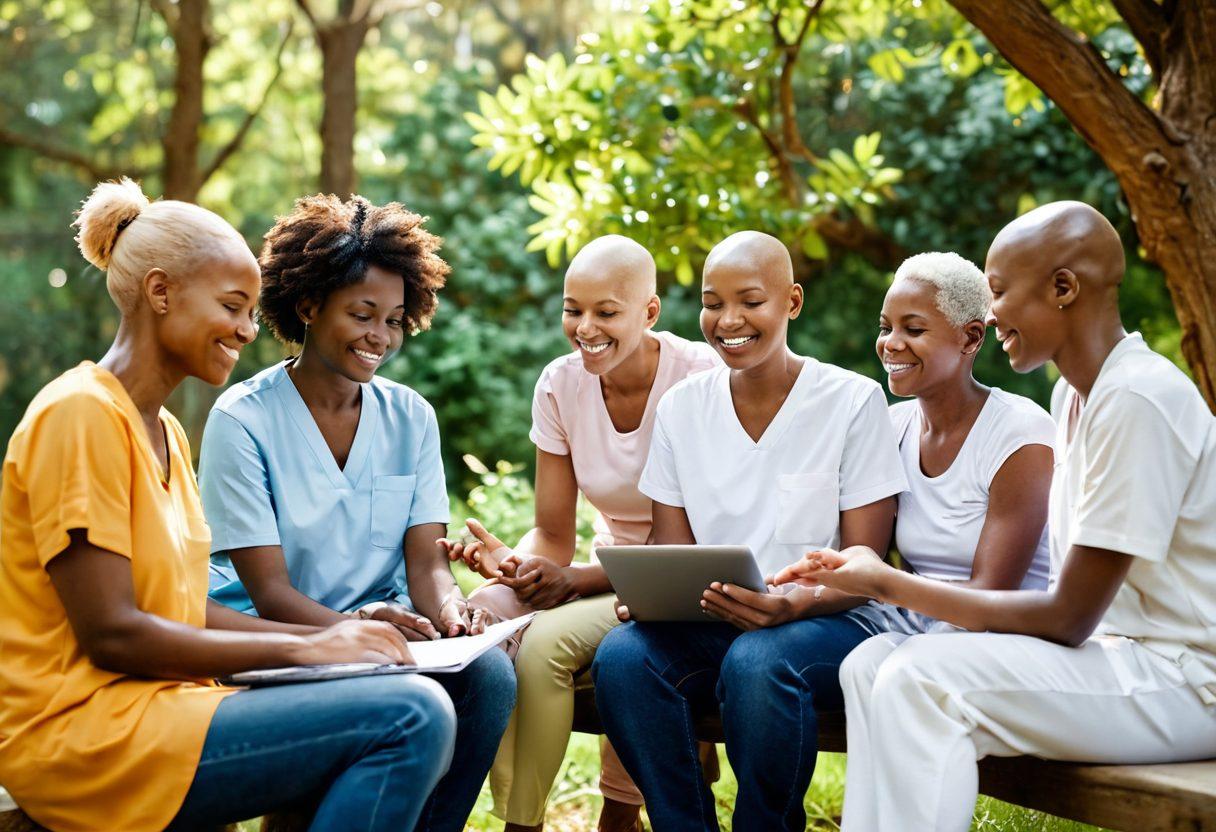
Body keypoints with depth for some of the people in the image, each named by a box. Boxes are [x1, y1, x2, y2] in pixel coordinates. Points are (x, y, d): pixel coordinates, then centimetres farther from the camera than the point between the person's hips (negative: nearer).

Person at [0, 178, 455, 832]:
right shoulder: (80, 415, -12)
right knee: (411, 716, -21)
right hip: (83, 729, -9)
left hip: (158, 703, 9)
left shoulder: (166, 433, 18)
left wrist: (334, 634, 1)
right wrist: (301, 649, -14)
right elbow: (111, 632, -18)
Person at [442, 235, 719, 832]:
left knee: (546, 639, -30)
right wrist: (512, 560, -23)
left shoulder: (702, 378, -15)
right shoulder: (560, 384, 0)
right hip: (610, 571, 5)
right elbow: (554, 535, 1)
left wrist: (575, 579, -27)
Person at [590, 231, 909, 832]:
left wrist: (794, 604, -27)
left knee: (756, 662, -36)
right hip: (710, 624, 3)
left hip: (830, 624, -3)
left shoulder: (853, 401, -5)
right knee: (621, 657, -28)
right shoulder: (682, 407, 7)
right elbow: (671, 551, 7)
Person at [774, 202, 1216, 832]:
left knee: (922, 679, -25)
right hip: (1116, 649, 9)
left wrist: (888, 583, -14)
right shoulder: (1076, 394, 11)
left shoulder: (1138, 401, -19)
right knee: (872, 664, -1)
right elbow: (1073, 601, 9)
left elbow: (1067, 618, -19)